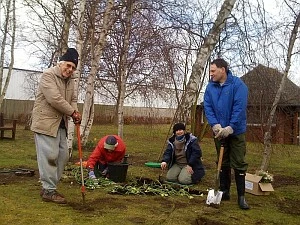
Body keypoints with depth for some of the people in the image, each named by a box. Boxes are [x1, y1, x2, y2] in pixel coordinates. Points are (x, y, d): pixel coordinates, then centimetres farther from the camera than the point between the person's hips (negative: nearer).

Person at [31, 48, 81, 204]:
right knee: (49, 156, -8)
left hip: (60, 124, 8)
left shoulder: (70, 80, 13)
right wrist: (72, 112, -15)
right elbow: (54, 99, -22)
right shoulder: (48, 75, -12)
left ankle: (48, 187, 19)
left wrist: (75, 112, -3)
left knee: (63, 155, 8)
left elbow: (73, 99, 19)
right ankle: (49, 191, 2)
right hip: (45, 122, -8)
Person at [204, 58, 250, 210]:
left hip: (236, 131, -4)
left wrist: (230, 128, -22)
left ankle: (241, 196, 9)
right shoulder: (210, 87, 1)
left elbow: (240, 108, -18)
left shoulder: (237, 84, -12)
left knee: (239, 163, 0)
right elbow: (208, 108, -2)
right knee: (223, 163, 13)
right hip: (219, 132, 4)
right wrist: (215, 125, -17)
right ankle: (224, 191, 25)